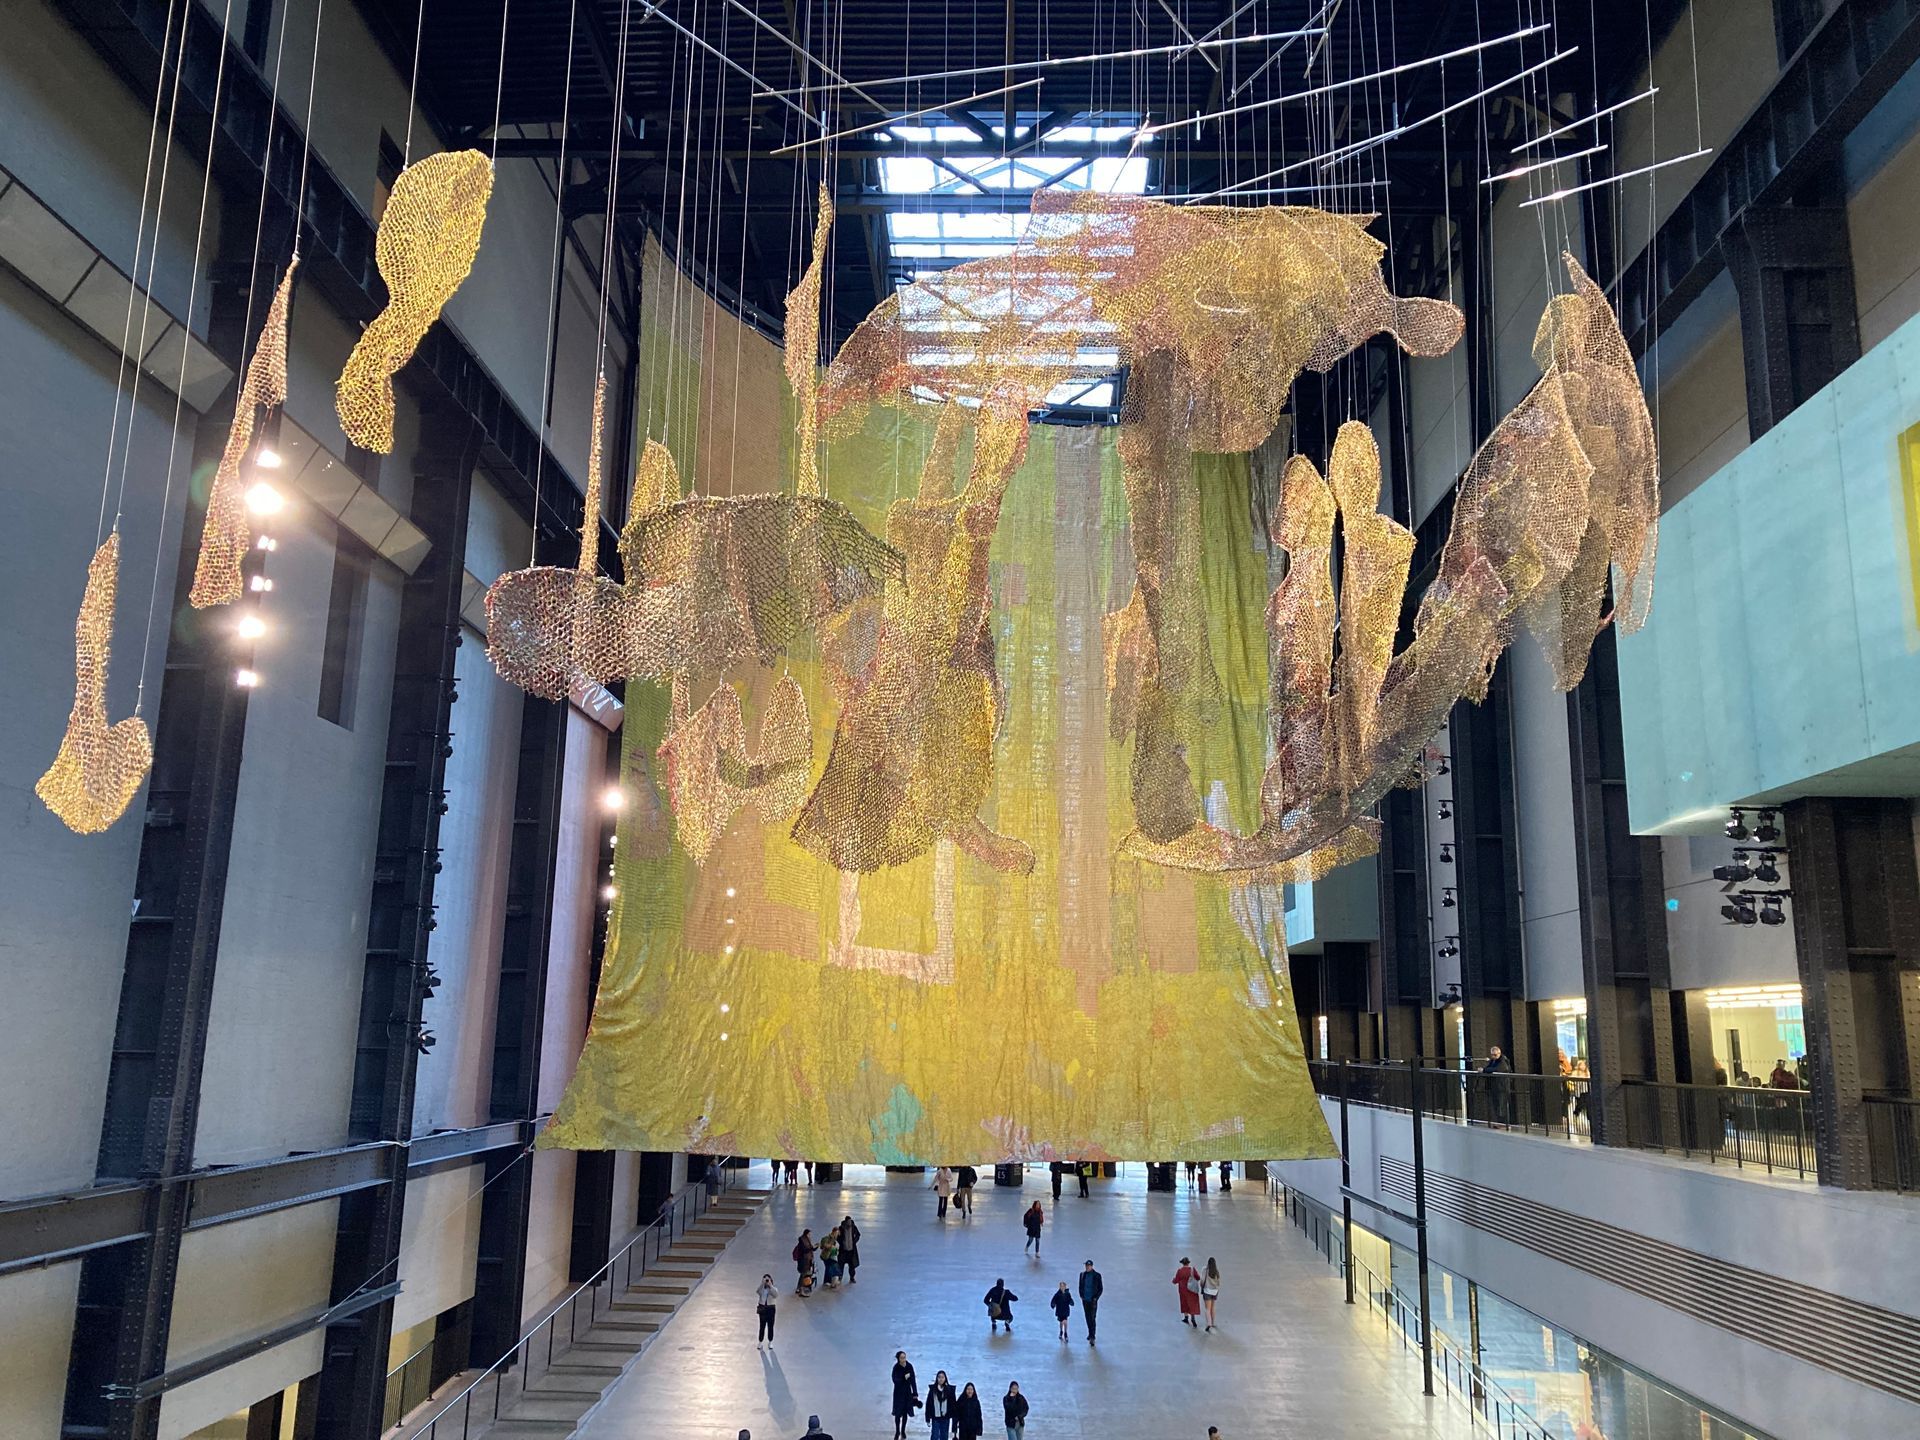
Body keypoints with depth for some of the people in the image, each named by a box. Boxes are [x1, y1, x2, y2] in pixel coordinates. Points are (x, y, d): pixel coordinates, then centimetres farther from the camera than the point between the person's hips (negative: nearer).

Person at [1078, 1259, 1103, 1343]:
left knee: (1092, 1318, -8)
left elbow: (1100, 1288, -3)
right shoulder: (1082, 1274, 3)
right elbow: (1080, 1286, 12)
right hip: (1085, 1300, 4)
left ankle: (1092, 1337, -7)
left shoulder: (1097, 1275, -8)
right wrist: (1081, 1296, 2)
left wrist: (1096, 1298, -9)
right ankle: (1090, 1333, 27)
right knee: (1088, 1318, 13)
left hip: (1093, 1300, -4)